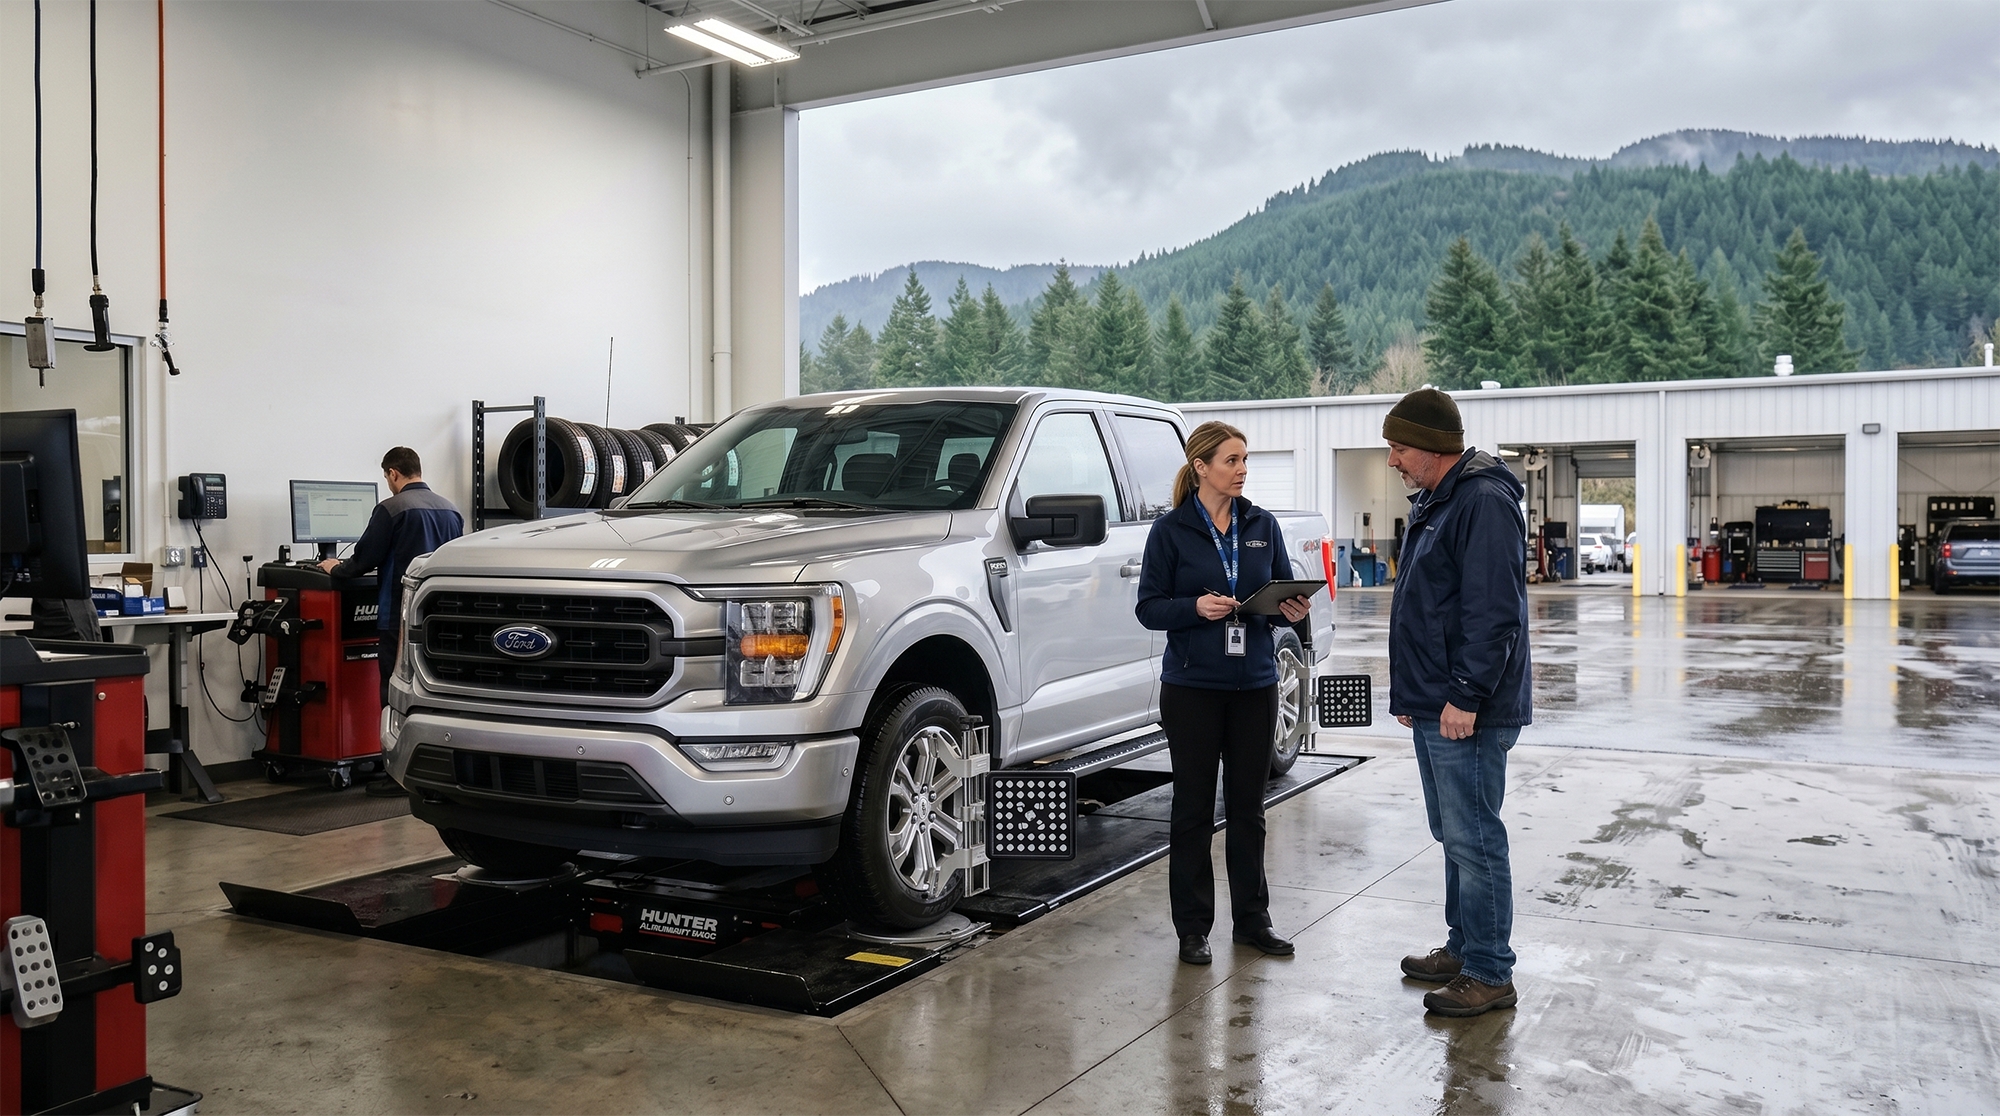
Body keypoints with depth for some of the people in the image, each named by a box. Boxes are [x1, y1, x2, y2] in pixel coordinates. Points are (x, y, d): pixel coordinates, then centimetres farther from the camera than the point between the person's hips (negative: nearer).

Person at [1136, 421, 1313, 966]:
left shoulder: (1262, 525, 8)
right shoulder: (1171, 529, -3)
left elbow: (1285, 591, 13)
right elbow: (1149, 607, -4)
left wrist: (1292, 609, -10)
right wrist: (1196, 607, -21)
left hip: (1254, 682, 3)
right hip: (1192, 686, -3)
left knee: (1248, 807, 10)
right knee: (1194, 808, 4)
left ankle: (1252, 919, 23)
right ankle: (1193, 928, 14)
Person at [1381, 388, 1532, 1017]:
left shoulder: (1484, 503, -16)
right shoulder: (1434, 503, 17)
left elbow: (1494, 613, -23)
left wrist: (1465, 696, -23)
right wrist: (1411, 690, 21)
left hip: (1466, 714, -10)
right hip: (1432, 708, 10)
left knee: (1474, 840, -3)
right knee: (1453, 836, 18)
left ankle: (1490, 974, 6)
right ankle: (1463, 949, 30)